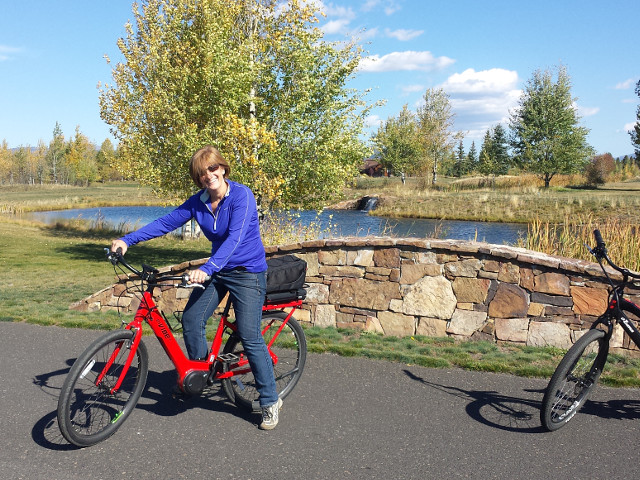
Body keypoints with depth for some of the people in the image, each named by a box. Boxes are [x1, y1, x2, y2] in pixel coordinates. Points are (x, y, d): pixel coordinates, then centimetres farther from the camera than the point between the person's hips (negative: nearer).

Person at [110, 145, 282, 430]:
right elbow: (166, 223, 2)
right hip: (216, 270, 7)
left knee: (250, 337, -9)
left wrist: (207, 269, -42)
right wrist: (128, 240, -8)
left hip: (248, 272, -7)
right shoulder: (198, 202, 0)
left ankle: (270, 401, 6)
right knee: (191, 319, -2)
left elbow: (235, 237, -30)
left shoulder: (241, 195, -19)